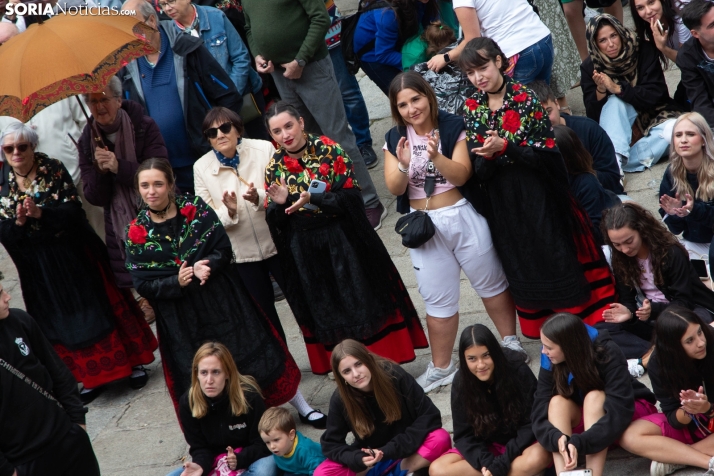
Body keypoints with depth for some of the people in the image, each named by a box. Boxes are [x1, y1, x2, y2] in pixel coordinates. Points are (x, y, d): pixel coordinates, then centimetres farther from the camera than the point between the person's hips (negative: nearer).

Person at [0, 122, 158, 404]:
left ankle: (132, 362, 19)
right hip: (39, 267, 3)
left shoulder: (54, 170, -9)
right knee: (61, 321, 8)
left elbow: (74, 210, -17)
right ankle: (91, 376, 20)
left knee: (97, 309, 5)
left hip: (75, 256, -3)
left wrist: (40, 213, -31)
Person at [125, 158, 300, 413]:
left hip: (222, 299, 0)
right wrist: (176, 282, -23)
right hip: (182, 320, 0)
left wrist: (206, 266, -25)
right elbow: (143, 284, -6)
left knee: (249, 359, 8)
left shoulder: (195, 208, -5)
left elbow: (223, 248, -5)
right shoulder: (136, 232, -5)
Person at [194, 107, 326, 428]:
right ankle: (293, 396, 14)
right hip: (240, 254, 1)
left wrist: (261, 199, -27)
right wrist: (228, 212, -21)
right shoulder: (202, 168, -2)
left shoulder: (263, 150, -5)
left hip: (279, 243, -1)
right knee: (267, 323, 6)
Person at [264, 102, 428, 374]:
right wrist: (279, 204, -21)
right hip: (304, 248, 3)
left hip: (342, 240, -3)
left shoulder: (328, 150, -10)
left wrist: (312, 199, -27)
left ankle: (385, 360, 19)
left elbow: (351, 195, -15)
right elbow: (273, 220, 1)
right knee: (325, 310, 13)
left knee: (363, 300, 5)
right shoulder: (274, 167, -1)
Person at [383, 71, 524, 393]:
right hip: (424, 225, 2)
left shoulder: (452, 126, -8)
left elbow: (461, 176, -15)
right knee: (437, 299, 10)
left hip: (462, 216, -2)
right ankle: (441, 368, 21)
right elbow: (394, 189, -6)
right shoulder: (395, 139, 0)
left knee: (491, 282, 11)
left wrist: (436, 156, -32)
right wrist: (403, 164, -26)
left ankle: (511, 342, 31)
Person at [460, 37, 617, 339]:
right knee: (523, 266, 13)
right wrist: (487, 156, -23)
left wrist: (504, 148, -26)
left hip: (537, 194, -4)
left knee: (555, 255, 1)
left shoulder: (525, 98, -10)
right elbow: (477, 167, -1)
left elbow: (547, 151, -14)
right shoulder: (471, 108, 2)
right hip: (501, 201, 4)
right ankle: (541, 328, 27)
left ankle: (579, 321, 14)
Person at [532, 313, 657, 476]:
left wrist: (580, 443, -48)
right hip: (587, 418, 4)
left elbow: (619, 412, -37)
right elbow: (540, 411, -23)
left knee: (593, 397, -34)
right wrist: (557, 438, -44)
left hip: (631, 412, -4)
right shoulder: (551, 362, -17)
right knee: (558, 402, -27)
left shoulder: (607, 354, -29)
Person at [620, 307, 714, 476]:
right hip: (685, 423, 2)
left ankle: (672, 456, -24)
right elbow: (673, 418, -15)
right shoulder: (659, 364, -18)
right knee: (629, 437, -24)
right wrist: (688, 410, -36)